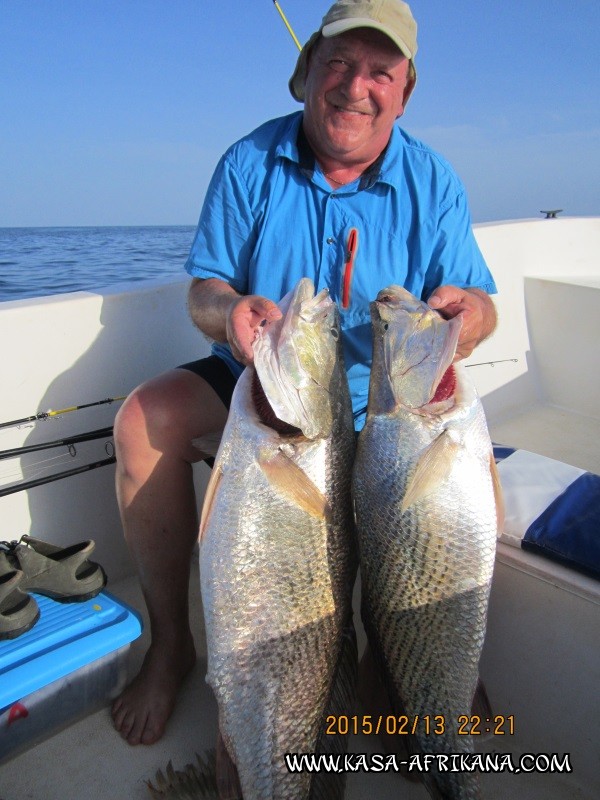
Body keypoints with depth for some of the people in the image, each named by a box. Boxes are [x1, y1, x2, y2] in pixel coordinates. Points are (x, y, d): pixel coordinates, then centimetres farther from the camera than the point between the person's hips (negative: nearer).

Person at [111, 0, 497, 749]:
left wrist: (467, 311, -29)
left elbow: (479, 306, -3)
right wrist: (228, 311, -27)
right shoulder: (249, 163, -1)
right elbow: (204, 289, -2)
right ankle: (171, 640, -3)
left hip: (383, 402, 0)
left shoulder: (431, 181, -1)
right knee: (145, 417, -22)